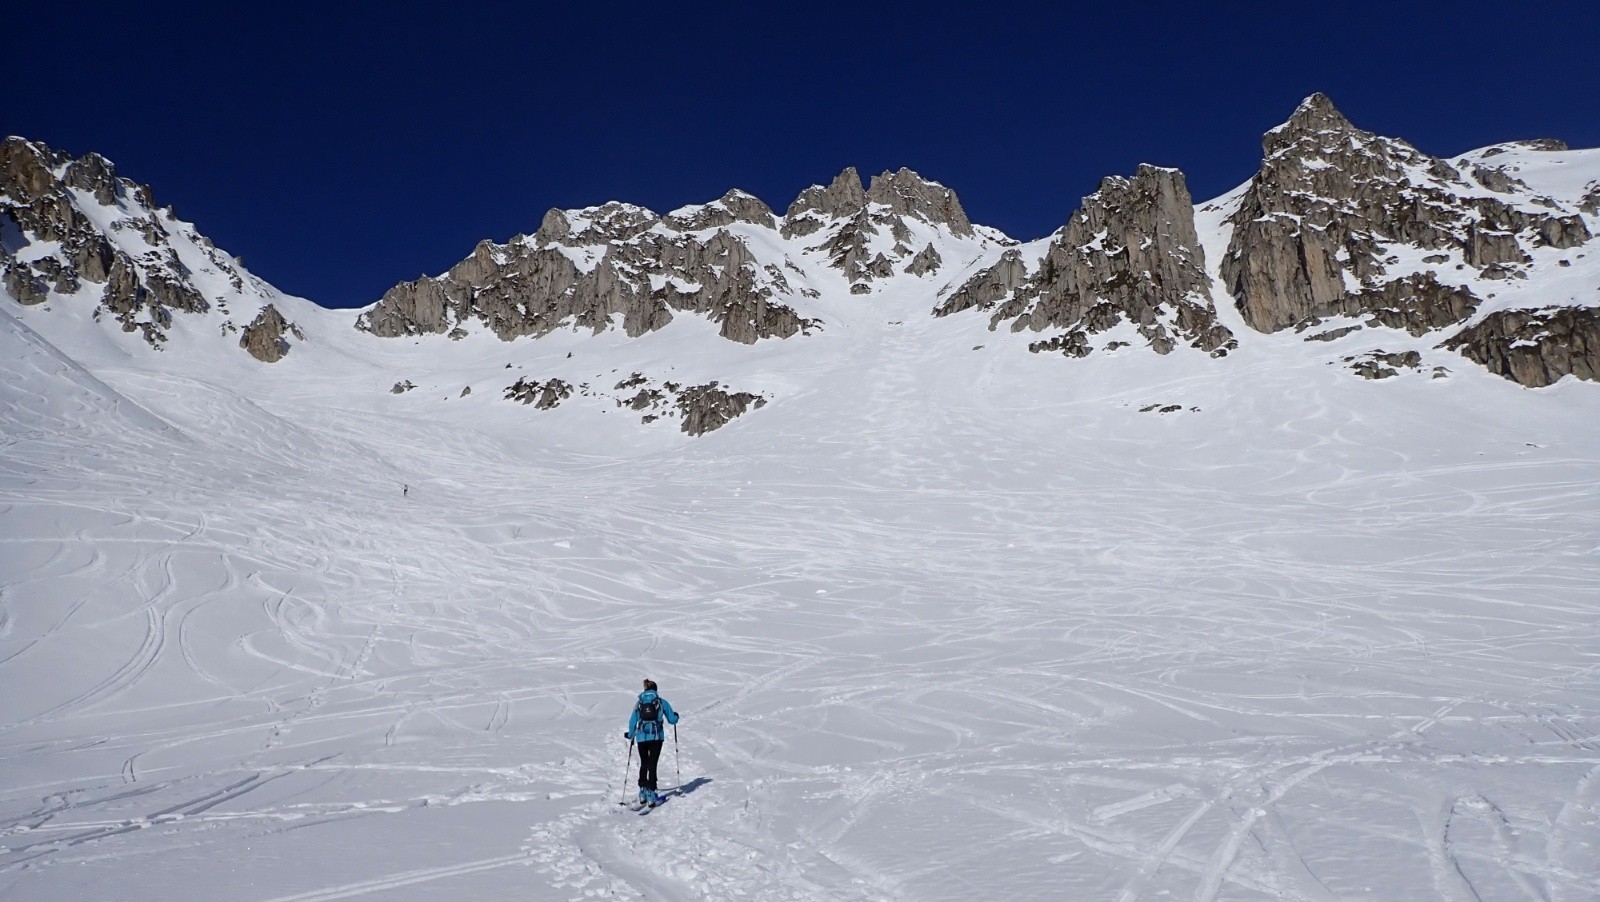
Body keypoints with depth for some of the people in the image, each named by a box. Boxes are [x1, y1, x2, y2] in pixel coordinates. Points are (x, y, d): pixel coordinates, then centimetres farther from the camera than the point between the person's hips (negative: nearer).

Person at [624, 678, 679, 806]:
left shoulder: (639, 703, 7)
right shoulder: (661, 702, 3)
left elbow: (632, 722, 6)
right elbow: (672, 720, 4)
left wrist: (630, 735, 25)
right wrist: (676, 716, 28)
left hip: (642, 737, 2)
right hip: (656, 737, -2)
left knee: (644, 764, 18)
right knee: (652, 765, 0)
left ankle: (643, 793, 17)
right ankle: (651, 794, -6)